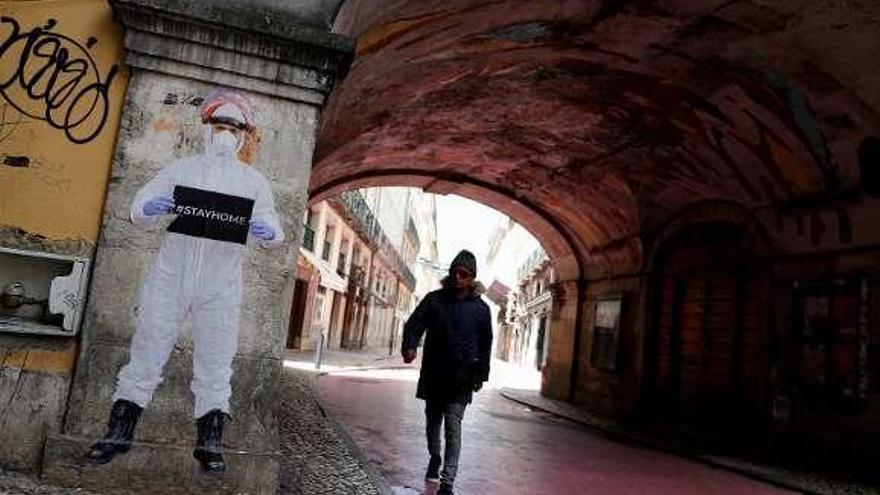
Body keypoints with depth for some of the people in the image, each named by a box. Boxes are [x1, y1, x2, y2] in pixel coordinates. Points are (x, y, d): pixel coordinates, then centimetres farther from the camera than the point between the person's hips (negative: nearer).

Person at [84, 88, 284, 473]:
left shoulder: (253, 181, 10)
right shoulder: (181, 169, 11)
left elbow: (273, 232, 2)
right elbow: (137, 211, 7)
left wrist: (266, 232, -22)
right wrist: (151, 208, -17)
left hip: (221, 284, 0)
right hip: (171, 274, 1)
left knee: (215, 361, 1)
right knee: (147, 350, 4)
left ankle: (210, 443, 8)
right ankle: (118, 433, 15)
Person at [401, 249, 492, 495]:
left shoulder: (480, 308, 1)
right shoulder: (434, 299, 2)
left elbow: (486, 343, 8)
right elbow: (414, 324, -4)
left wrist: (481, 374, 5)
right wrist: (409, 346, -24)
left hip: (461, 378, -2)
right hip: (433, 374, 2)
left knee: (453, 427, -9)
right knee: (432, 421, 17)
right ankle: (434, 457, 43)